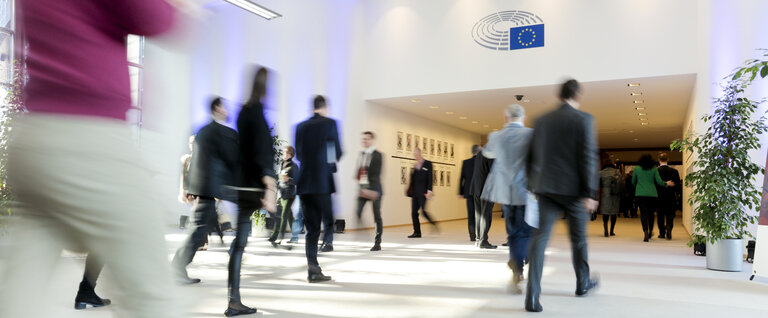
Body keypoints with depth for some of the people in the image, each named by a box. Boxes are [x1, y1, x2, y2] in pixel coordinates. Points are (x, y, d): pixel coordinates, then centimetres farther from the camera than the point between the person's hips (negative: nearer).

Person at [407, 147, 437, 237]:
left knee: (423, 211, -14)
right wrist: (410, 191, 11)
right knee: (414, 213, 2)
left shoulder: (427, 164, -1)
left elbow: (430, 178, -8)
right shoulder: (415, 165, 16)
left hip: (423, 192, -6)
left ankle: (433, 225, 9)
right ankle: (417, 232, 9)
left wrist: (429, 190, -16)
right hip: (415, 192, 6)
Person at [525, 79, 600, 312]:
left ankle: (532, 296, -12)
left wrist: (533, 186, 20)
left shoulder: (542, 121, 9)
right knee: (578, 238, 16)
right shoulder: (584, 119, -4)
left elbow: (532, 156, 12)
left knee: (540, 237, -3)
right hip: (572, 188, -3)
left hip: (545, 187, 3)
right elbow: (588, 157, -11)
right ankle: (583, 284, 35)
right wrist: (590, 193, -10)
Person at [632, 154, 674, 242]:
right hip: (652, 194, 2)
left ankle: (646, 232, -22)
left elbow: (633, 182, 12)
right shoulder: (654, 169, 3)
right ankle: (650, 231, 26)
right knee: (650, 213, 15)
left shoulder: (636, 169, 2)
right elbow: (659, 182, 0)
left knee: (643, 213, -7)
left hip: (640, 194, -2)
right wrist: (666, 183, 19)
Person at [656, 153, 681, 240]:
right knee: (670, 216, 8)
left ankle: (662, 233, 17)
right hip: (671, 198, 0)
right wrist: (677, 193, 16)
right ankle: (668, 231, -13)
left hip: (659, 197, 0)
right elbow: (678, 184, -1)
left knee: (660, 216, 13)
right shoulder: (674, 171, -5)